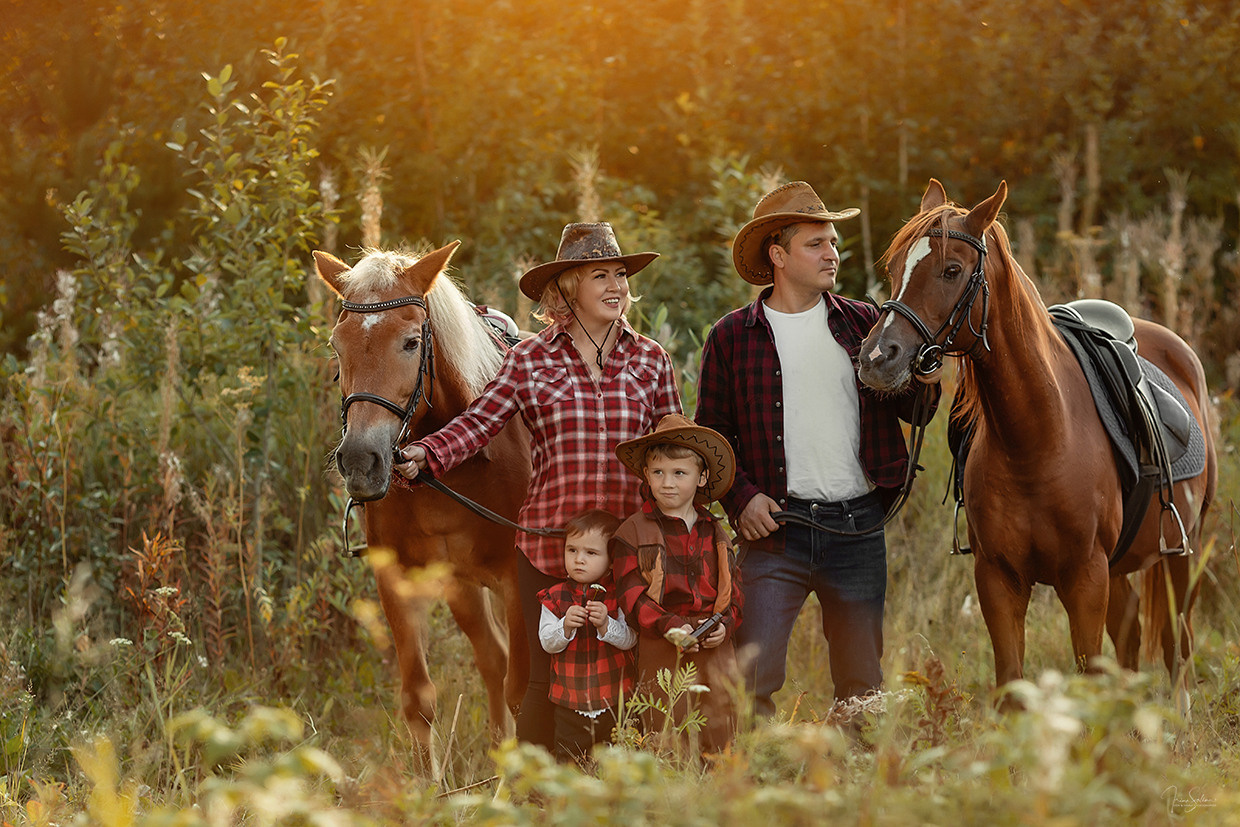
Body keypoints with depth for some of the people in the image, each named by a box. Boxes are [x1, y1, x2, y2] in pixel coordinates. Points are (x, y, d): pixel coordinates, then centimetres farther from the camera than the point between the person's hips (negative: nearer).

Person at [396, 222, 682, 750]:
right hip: (550, 543, -2)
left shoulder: (651, 360, 9)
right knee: (548, 682, 1)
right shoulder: (529, 360, 3)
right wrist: (425, 455, -24)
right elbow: (478, 422, -6)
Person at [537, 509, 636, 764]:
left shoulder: (618, 595, -3)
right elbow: (548, 643, -2)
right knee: (569, 760, 3)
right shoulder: (555, 597, 2)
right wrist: (566, 626, -20)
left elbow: (630, 640, -8)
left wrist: (606, 624, -25)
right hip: (570, 704, 1)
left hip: (615, 702, -1)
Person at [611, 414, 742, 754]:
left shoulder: (716, 535, 14)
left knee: (719, 736, 5)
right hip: (661, 650, -3)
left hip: (715, 648, 4)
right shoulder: (633, 532, 1)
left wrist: (725, 624, -7)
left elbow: (733, 592, 14)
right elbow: (632, 597, -5)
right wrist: (670, 627, -19)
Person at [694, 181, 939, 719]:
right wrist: (742, 497, -10)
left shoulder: (864, 325, 9)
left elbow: (915, 410, 9)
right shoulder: (733, 337, 4)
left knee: (861, 685, 9)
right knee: (753, 675, -11)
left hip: (859, 529, 2)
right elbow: (711, 434, 6)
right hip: (776, 531, -2)